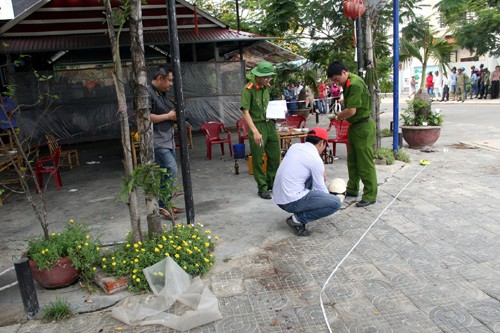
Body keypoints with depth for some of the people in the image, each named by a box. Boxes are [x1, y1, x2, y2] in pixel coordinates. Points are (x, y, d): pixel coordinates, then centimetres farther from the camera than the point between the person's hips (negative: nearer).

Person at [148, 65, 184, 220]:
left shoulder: (162, 94, 17)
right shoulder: (147, 93, -12)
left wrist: (175, 115, 5)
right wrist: (168, 116, -15)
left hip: (168, 140, 10)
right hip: (157, 141, -10)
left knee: (168, 172, 12)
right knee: (171, 170, -15)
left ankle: (166, 204, 21)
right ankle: (162, 205, -6)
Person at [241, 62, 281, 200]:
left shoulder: (267, 87, 8)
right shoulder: (248, 89, -14)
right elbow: (245, 112, -19)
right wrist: (255, 131, -28)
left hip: (269, 124, 7)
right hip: (257, 125, -7)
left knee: (275, 156, 13)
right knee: (258, 159, 3)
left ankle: (271, 183, 30)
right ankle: (262, 188, 16)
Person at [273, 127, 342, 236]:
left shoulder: (295, 146, 10)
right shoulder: (316, 160, -10)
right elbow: (320, 188, 2)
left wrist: (320, 172, 18)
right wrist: (329, 197, 22)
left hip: (278, 197, 8)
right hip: (291, 201, -8)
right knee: (336, 202, -7)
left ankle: (299, 212, 21)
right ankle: (298, 219, -5)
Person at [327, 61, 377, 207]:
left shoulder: (355, 84, -21)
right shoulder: (348, 84, 10)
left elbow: (351, 111, -25)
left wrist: (338, 116, -8)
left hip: (363, 126, -10)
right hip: (354, 126, 10)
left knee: (365, 162, -4)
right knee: (352, 160, 17)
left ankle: (370, 195, 6)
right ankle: (352, 189, 29)